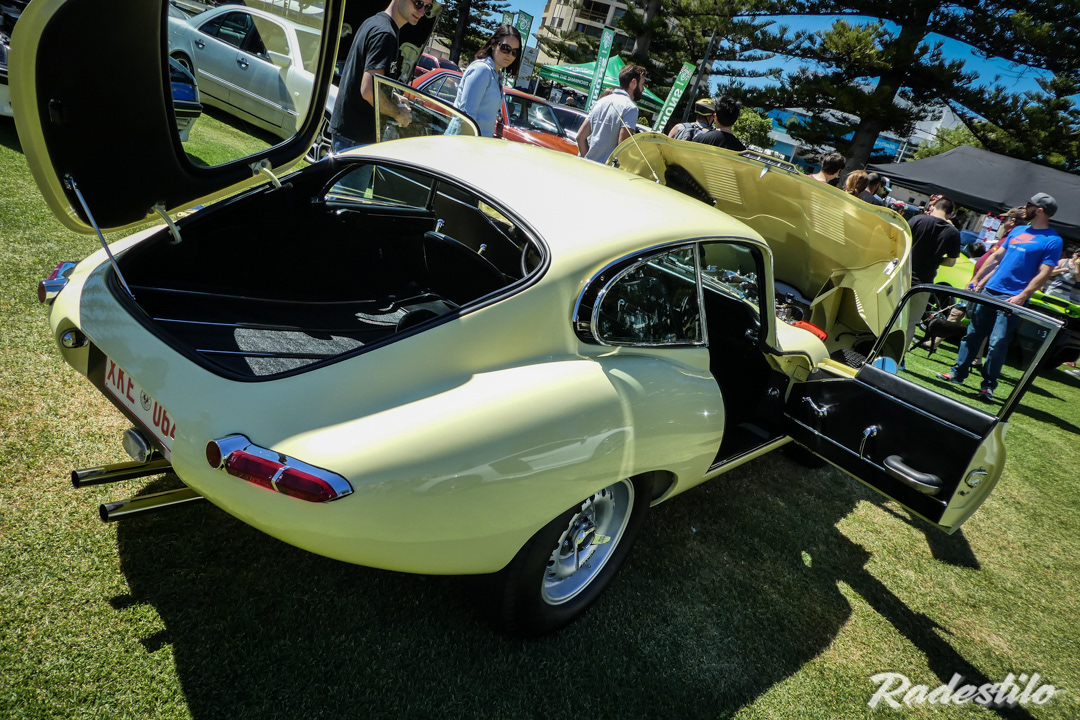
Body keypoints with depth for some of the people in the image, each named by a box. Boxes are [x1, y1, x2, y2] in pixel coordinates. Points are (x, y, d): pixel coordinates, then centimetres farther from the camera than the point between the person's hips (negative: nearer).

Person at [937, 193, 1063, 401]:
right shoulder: (1017, 231, 14)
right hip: (990, 290, 6)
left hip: (1012, 298, -6)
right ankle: (958, 373, 17)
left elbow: (1044, 274, -12)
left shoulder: (1052, 240, -6)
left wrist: (1022, 297, -20)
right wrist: (976, 279, 14)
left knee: (998, 342, -8)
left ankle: (988, 385, 1)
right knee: (973, 333, 9)